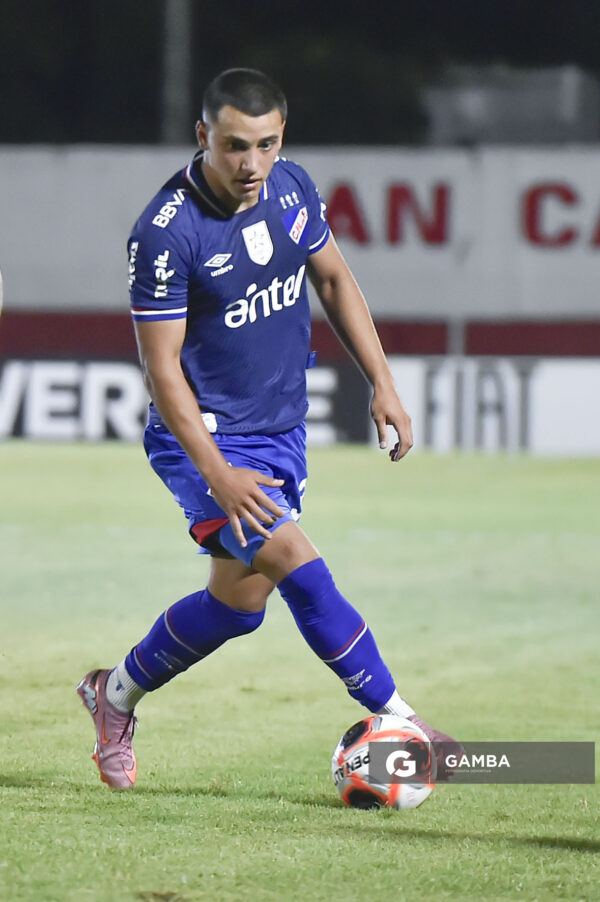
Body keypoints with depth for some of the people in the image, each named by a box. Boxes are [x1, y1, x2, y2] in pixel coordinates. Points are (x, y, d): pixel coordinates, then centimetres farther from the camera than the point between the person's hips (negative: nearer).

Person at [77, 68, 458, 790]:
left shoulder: (292, 187, -4)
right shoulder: (165, 234, -23)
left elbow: (333, 278, 13)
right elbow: (161, 367, -19)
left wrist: (382, 385, 8)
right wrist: (218, 476, -25)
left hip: (280, 430, 7)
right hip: (203, 437, -7)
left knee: (238, 602, 11)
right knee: (296, 565, -22)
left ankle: (115, 695, 33)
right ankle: (400, 722, -15)